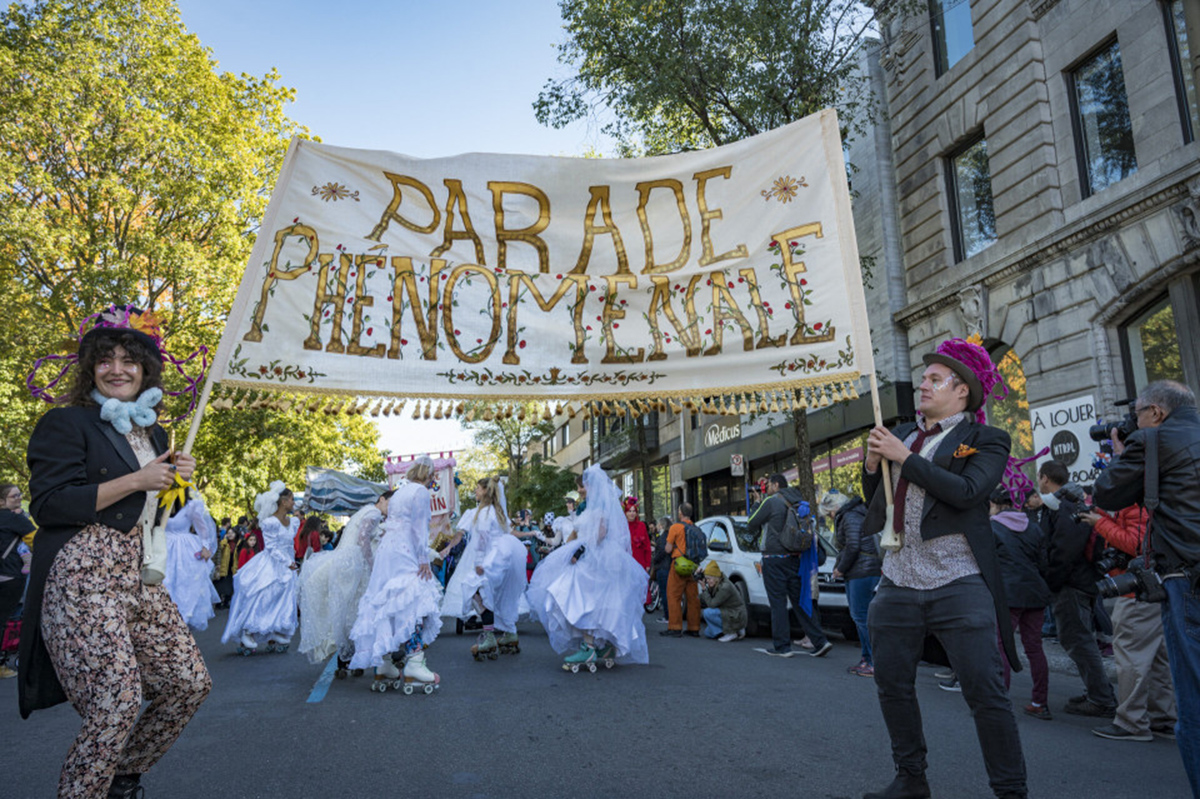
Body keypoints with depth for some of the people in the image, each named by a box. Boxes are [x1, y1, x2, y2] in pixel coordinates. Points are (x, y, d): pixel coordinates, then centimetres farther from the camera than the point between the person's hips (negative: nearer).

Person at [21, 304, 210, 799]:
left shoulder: (153, 433, 18)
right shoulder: (67, 424, -4)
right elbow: (48, 503, -14)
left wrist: (177, 481, 6)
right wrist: (136, 481, -14)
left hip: (138, 574, 8)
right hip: (82, 577, -8)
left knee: (190, 683, 7)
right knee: (117, 704, -15)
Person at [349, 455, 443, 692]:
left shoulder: (400, 491, 21)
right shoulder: (420, 491, -5)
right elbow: (419, 528, -11)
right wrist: (424, 560, -13)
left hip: (386, 549, 9)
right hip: (404, 554, -9)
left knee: (387, 606, 9)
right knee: (414, 604, -11)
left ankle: (383, 667, 13)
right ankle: (413, 666, -17)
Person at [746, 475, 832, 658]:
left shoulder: (771, 502, -9)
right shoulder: (799, 504, 12)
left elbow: (752, 525, -4)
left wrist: (756, 531, 20)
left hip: (774, 559, -6)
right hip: (794, 559, 7)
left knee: (778, 603, -1)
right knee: (800, 601, 10)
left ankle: (782, 647, 2)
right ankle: (820, 642, 5)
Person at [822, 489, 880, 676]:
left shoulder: (850, 517, -12)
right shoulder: (845, 517, 20)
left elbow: (853, 546, -21)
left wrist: (840, 568, -10)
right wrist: (838, 567, 9)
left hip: (863, 572, -11)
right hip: (854, 575, 11)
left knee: (862, 617, -9)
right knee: (858, 617, 13)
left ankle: (876, 662, -5)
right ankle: (865, 660, 20)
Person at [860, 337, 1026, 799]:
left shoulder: (985, 440, 0)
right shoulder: (900, 435, 16)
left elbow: (966, 492, -18)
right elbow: (875, 502, 19)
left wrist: (906, 458, -14)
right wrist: (872, 465, 0)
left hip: (958, 584, -6)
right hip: (898, 583, 6)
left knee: (985, 691, -3)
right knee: (892, 685, 10)